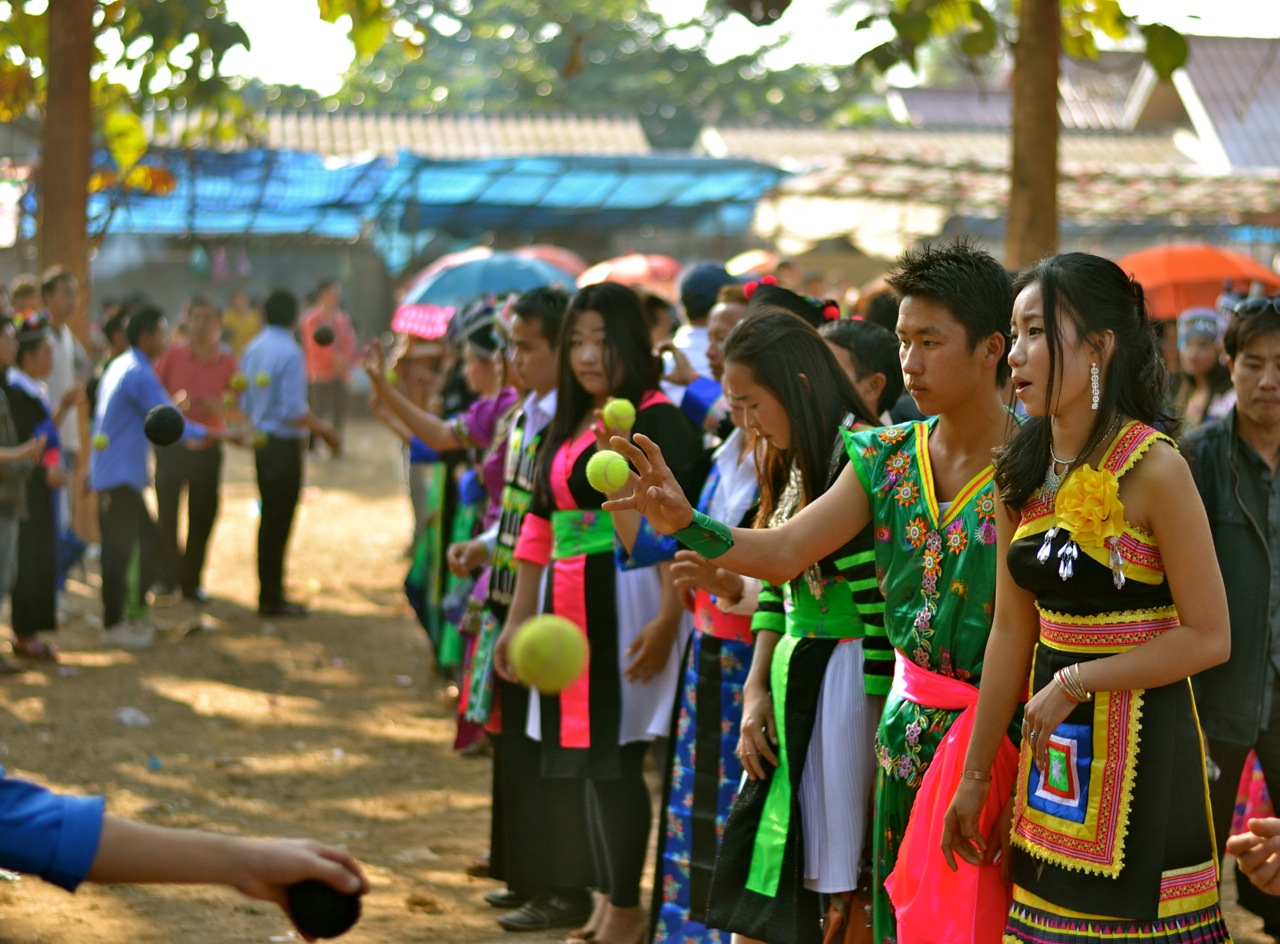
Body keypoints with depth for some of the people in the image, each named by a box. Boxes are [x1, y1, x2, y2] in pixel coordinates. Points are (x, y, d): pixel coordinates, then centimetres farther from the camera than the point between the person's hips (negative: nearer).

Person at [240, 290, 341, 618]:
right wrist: (324, 429, -8)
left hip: (261, 442, 8)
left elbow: (245, 402, 12)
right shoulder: (289, 353, -18)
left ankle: (268, 592, 23)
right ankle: (272, 598, 5)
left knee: (270, 516, 16)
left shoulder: (252, 349, 6)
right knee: (278, 520, -1)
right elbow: (293, 411, -21)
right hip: (284, 444, -8)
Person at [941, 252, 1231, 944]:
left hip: (1139, 740, -6)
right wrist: (975, 776, 9)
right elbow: (1012, 630, 9)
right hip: (1051, 743, 6)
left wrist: (1076, 683, -13)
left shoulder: (1151, 468, -14)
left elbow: (1209, 637, -13)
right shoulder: (1023, 472, 5)